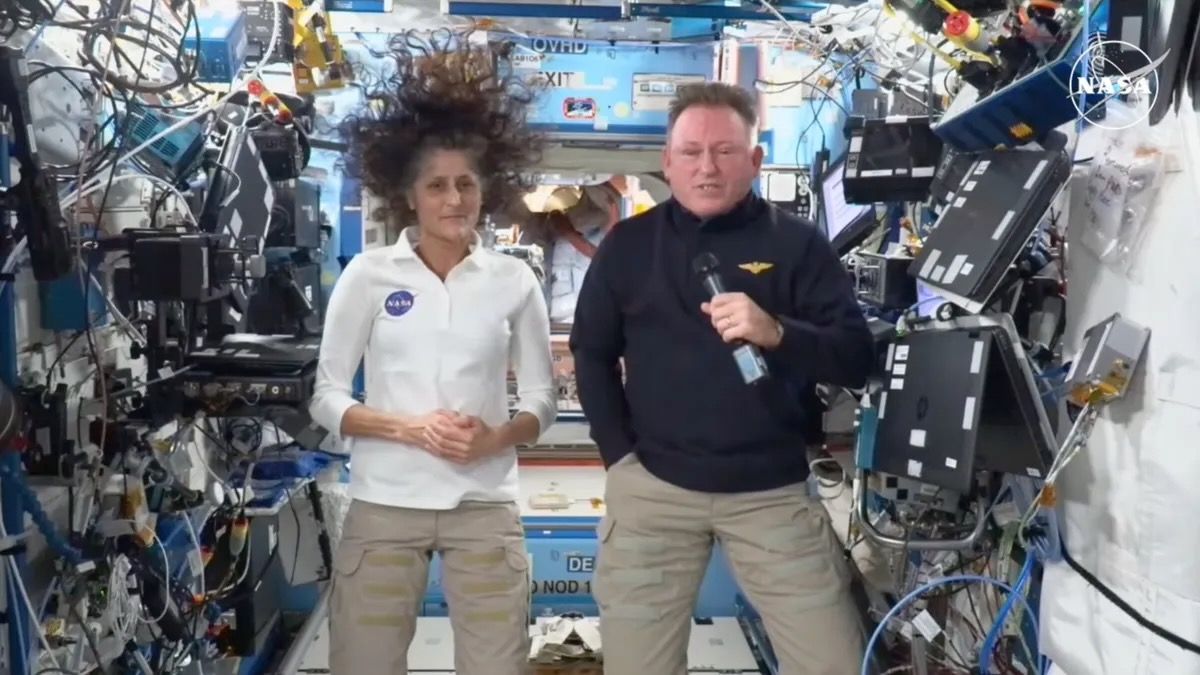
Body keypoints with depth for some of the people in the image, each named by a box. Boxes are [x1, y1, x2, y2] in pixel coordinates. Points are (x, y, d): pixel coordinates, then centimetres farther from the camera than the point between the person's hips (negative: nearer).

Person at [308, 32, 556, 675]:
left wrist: (497, 439, -13)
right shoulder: (368, 274, 0)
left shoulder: (514, 280, 4)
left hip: (485, 508, 1)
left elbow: (541, 398, 8)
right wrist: (409, 428, -15)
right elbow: (325, 395, 0)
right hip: (384, 506, -1)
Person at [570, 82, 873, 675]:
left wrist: (776, 333, -24)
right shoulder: (628, 244, 6)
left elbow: (856, 360, -5)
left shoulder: (797, 243, 1)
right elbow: (592, 353, 13)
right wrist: (619, 454, 3)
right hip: (651, 486, 1)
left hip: (772, 490, -1)